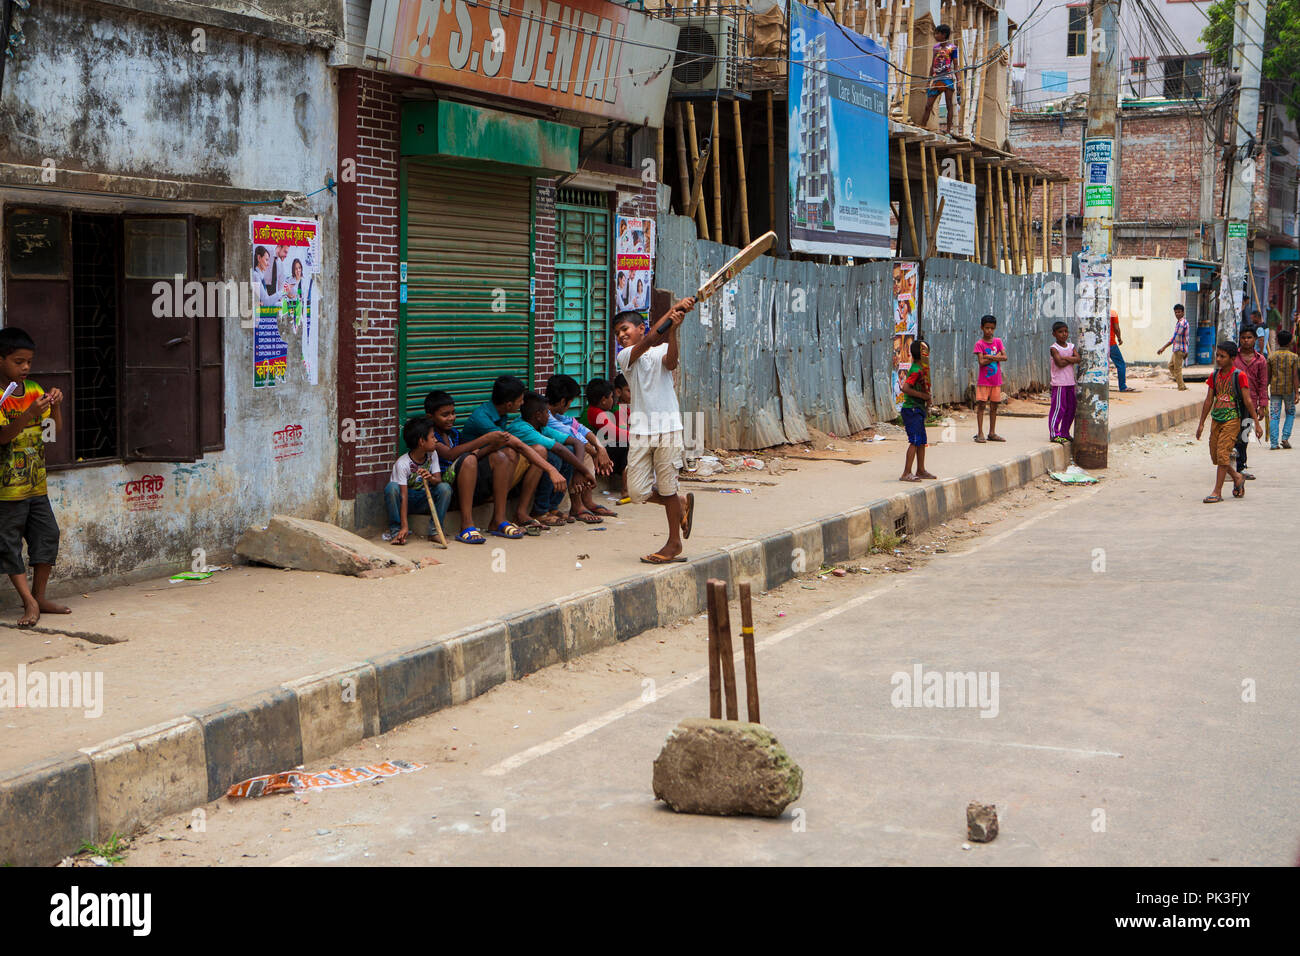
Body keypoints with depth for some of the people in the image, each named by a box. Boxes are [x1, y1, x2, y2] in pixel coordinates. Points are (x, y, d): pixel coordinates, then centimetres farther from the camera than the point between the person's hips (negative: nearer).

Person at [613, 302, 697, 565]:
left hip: (667, 427, -2)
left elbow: (670, 363, -19)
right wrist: (673, 309, -18)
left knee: (667, 487, 3)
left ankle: (674, 543, 17)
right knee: (637, 492, -1)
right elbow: (649, 341, -13)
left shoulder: (661, 351, 4)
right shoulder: (624, 357, 3)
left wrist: (673, 330, -30)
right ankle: (682, 504, 26)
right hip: (640, 430, 2)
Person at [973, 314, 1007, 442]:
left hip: (996, 380, 4)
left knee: (994, 406, 8)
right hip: (983, 380, -4)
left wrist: (989, 357, -15)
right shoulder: (979, 344, -6)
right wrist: (996, 357, -12)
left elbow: (1004, 357, -5)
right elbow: (981, 362, -16)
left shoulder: (998, 341, 6)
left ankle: (992, 433, 15)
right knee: (981, 405, -5)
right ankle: (980, 433, -3)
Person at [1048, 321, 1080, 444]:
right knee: (1058, 408, -8)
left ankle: (1065, 433, 20)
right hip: (1059, 383, -7)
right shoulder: (1054, 348, -7)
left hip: (1070, 382, 7)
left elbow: (1079, 359, -4)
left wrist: (1065, 358, -14)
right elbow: (1060, 363, -19)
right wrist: (1072, 359, -6)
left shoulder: (1071, 346, 11)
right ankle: (1054, 434, -5)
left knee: (1071, 408, 9)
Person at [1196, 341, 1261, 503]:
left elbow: (1247, 401, -7)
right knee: (1215, 455, 8)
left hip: (1232, 419, -6)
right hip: (1217, 419, 6)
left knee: (1223, 454, -11)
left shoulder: (1239, 376, -8)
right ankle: (1237, 477, 32)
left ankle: (1217, 492, -7)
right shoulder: (1214, 375, 8)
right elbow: (1209, 400, 12)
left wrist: (1257, 423, -7)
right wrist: (1201, 423, 12)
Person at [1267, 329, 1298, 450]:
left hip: (1275, 390, 1)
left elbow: (1267, 375, 5)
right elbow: (1295, 376, -9)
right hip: (1289, 389, -1)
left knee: (1274, 416, 2)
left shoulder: (1272, 356, 1)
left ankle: (1273, 443, -5)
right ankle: (1285, 438, 4)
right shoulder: (1294, 357, -4)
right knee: (1290, 413, 17)